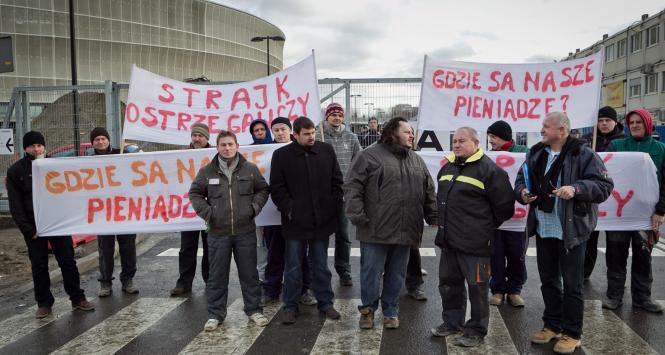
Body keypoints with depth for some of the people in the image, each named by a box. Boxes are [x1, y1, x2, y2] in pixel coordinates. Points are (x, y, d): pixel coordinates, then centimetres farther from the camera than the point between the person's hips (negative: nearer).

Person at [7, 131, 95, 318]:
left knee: (68, 262, 4)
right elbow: (15, 206, -2)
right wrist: (28, 229, -9)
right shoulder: (15, 171, 1)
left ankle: (77, 298, 15)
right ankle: (44, 303, 19)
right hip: (33, 227, -1)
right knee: (39, 266, 6)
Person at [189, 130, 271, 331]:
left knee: (249, 273, 9)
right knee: (217, 276, 8)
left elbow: (263, 189, 12)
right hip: (218, 232, 0)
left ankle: (254, 310, 23)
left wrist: (254, 207, -1)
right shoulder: (207, 171, 0)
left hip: (245, 231, 0)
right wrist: (207, 213, -3)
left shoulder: (250, 169, 1)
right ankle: (215, 314, 21)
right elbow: (195, 194, 9)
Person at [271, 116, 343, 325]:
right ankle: (290, 306, 22)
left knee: (321, 266, 14)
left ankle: (325, 302, 27)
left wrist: (335, 206, 1)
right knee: (293, 267, 8)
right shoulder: (281, 155, -4)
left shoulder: (326, 150, 3)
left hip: (322, 220, 2)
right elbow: (276, 188, -3)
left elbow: (337, 181, 8)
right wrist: (288, 209, -11)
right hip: (296, 222, -2)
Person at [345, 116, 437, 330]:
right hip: (375, 230, -5)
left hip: (405, 231, 5)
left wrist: (434, 217, 10)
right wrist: (357, 215, -17)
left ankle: (391, 311, 29)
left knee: (396, 275, 13)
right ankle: (368, 309, 25)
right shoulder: (370, 156, -4)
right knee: (371, 272, 6)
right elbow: (353, 187, -9)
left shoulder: (417, 161, 14)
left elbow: (429, 192, 18)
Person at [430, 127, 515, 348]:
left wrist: (486, 226, 0)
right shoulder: (447, 167, 12)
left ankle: (476, 331, 17)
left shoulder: (488, 169, -12)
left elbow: (504, 204, -11)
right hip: (448, 239, 8)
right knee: (449, 282, 17)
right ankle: (452, 322, 33)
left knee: (476, 287, 3)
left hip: (475, 242, -8)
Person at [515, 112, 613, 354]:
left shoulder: (583, 154, -9)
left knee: (572, 284, 4)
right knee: (548, 280, 17)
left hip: (571, 230, -6)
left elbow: (604, 185, -13)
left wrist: (576, 189, -27)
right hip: (543, 229, 6)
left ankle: (572, 333, 19)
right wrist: (522, 192, -5)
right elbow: (521, 179, 16)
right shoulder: (536, 154, 8)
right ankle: (552, 325, 33)